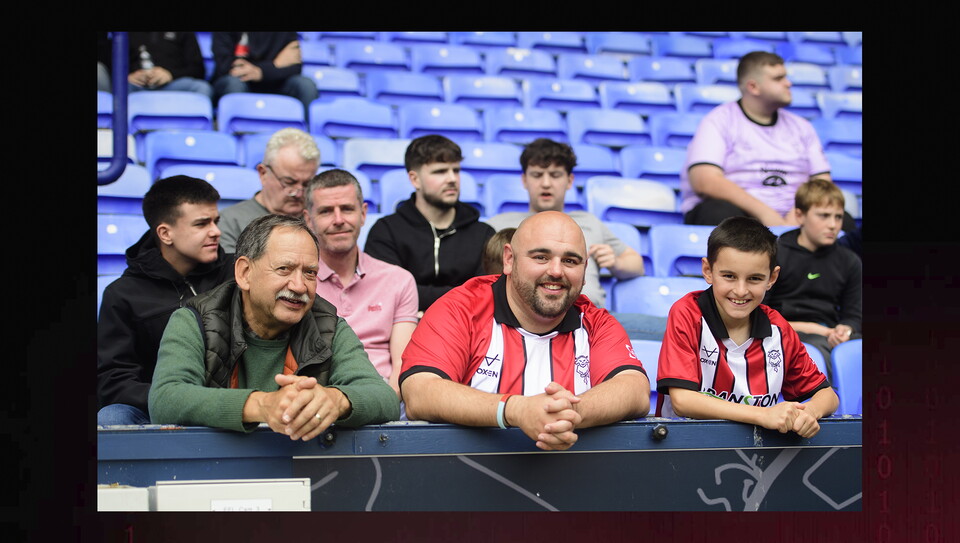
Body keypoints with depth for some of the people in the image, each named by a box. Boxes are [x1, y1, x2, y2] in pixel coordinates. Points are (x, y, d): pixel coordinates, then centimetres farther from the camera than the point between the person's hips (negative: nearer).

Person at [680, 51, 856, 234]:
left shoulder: (801, 127, 19)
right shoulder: (719, 122, 2)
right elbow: (704, 182, -14)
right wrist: (763, 212, -22)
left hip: (790, 218, 4)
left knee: (843, 220, -24)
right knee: (721, 213, -38)